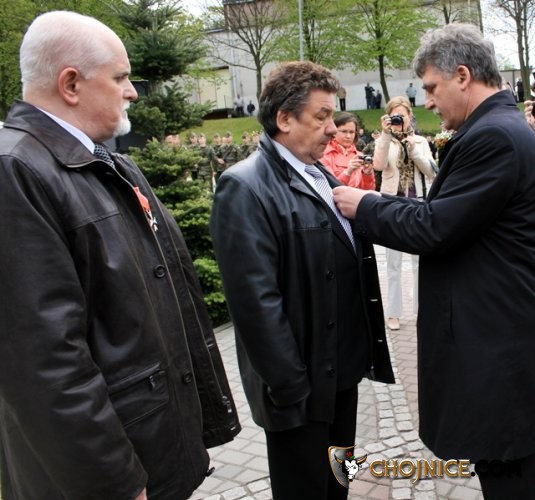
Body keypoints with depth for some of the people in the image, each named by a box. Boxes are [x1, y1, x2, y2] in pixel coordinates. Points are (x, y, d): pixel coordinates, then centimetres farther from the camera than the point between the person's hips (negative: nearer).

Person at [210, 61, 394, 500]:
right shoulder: (246, 187, -18)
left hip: (343, 370, 8)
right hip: (301, 384, -7)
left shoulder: (322, 175, 9)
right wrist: (291, 387, -20)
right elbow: (257, 300, -22)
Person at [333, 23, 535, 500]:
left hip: (495, 342, -10)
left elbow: (435, 228, -21)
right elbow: (450, 213, 12)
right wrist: (376, 205, 5)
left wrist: (365, 205, -8)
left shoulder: (492, 137, -20)